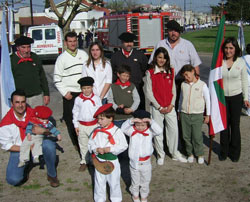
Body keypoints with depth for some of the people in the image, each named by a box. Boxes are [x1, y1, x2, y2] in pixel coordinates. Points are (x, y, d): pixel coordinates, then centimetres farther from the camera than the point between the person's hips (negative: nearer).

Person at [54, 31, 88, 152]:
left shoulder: (83, 54, 9)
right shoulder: (62, 58, 0)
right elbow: (57, 78, -1)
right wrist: (65, 92, -7)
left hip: (84, 92, 2)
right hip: (70, 94, -2)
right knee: (71, 120, 2)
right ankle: (76, 144, 15)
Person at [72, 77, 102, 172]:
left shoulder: (96, 99, -5)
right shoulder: (78, 99, -3)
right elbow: (75, 112, 4)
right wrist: (76, 125, 2)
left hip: (94, 125, -1)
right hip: (82, 125, 1)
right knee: (83, 145, 14)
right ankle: (83, 162, 29)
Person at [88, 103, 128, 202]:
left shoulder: (116, 131, -15)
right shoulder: (96, 131, -4)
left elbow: (124, 145, -15)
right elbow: (90, 143, 2)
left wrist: (110, 149, -24)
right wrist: (96, 149, -18)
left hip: (112, 161, -3)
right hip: (99, 160, 3)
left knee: (114, 182, 15)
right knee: (99, 182, 16)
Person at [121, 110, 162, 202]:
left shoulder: (150, 131, -11)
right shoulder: (132, 131, -10)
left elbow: (159, 131, -26)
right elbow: (123, 129, -24)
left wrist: (151, 121, -33)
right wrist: (131, 121, -35)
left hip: (146, 163, 0)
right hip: (134, 162, 0)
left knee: (145, 182, 19)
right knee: (135, 182, 20)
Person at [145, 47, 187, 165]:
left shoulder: (171, 71, 7)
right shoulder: (150, 73, -4)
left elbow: (173, 89, 9)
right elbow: (149, 92, -6)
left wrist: (171, 105, -4)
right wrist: (159, 107, -8)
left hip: (170, 107, 3)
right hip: (156, 107, -3)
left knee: (174, 130, 4)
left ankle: (174, 153, 21)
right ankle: (160, 155, 18)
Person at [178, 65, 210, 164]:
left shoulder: (202, 85, -5)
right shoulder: (183, 84, 6)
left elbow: (207, 100, 1)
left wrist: (207, 115, 2)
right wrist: (179, 111, 19)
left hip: (197, 115, -3)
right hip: (184, 114, 4)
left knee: (197, 136, -2)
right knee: (186, 136, 7)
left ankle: (200, 154, 16)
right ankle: (190, 154, 22)